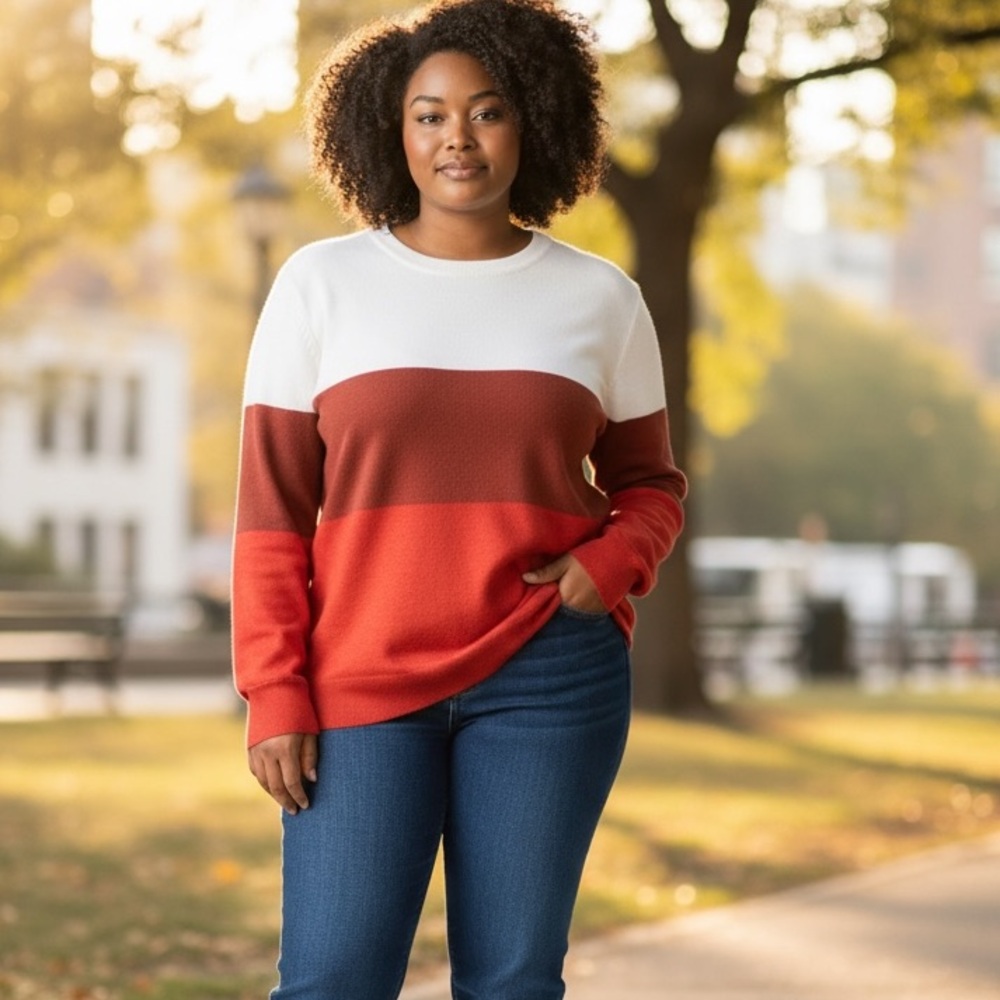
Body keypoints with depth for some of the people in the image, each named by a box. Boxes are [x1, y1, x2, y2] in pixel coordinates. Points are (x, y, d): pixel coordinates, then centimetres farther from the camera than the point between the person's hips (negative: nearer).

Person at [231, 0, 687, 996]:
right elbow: (272, 510, 1)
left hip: (548, 679, 1)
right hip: (362, 685, -1)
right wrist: (273, 693, -6)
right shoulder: (319, 284, 1)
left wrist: (609, 566, -8)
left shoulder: (600, 297, 5)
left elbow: (648, 486, 14)